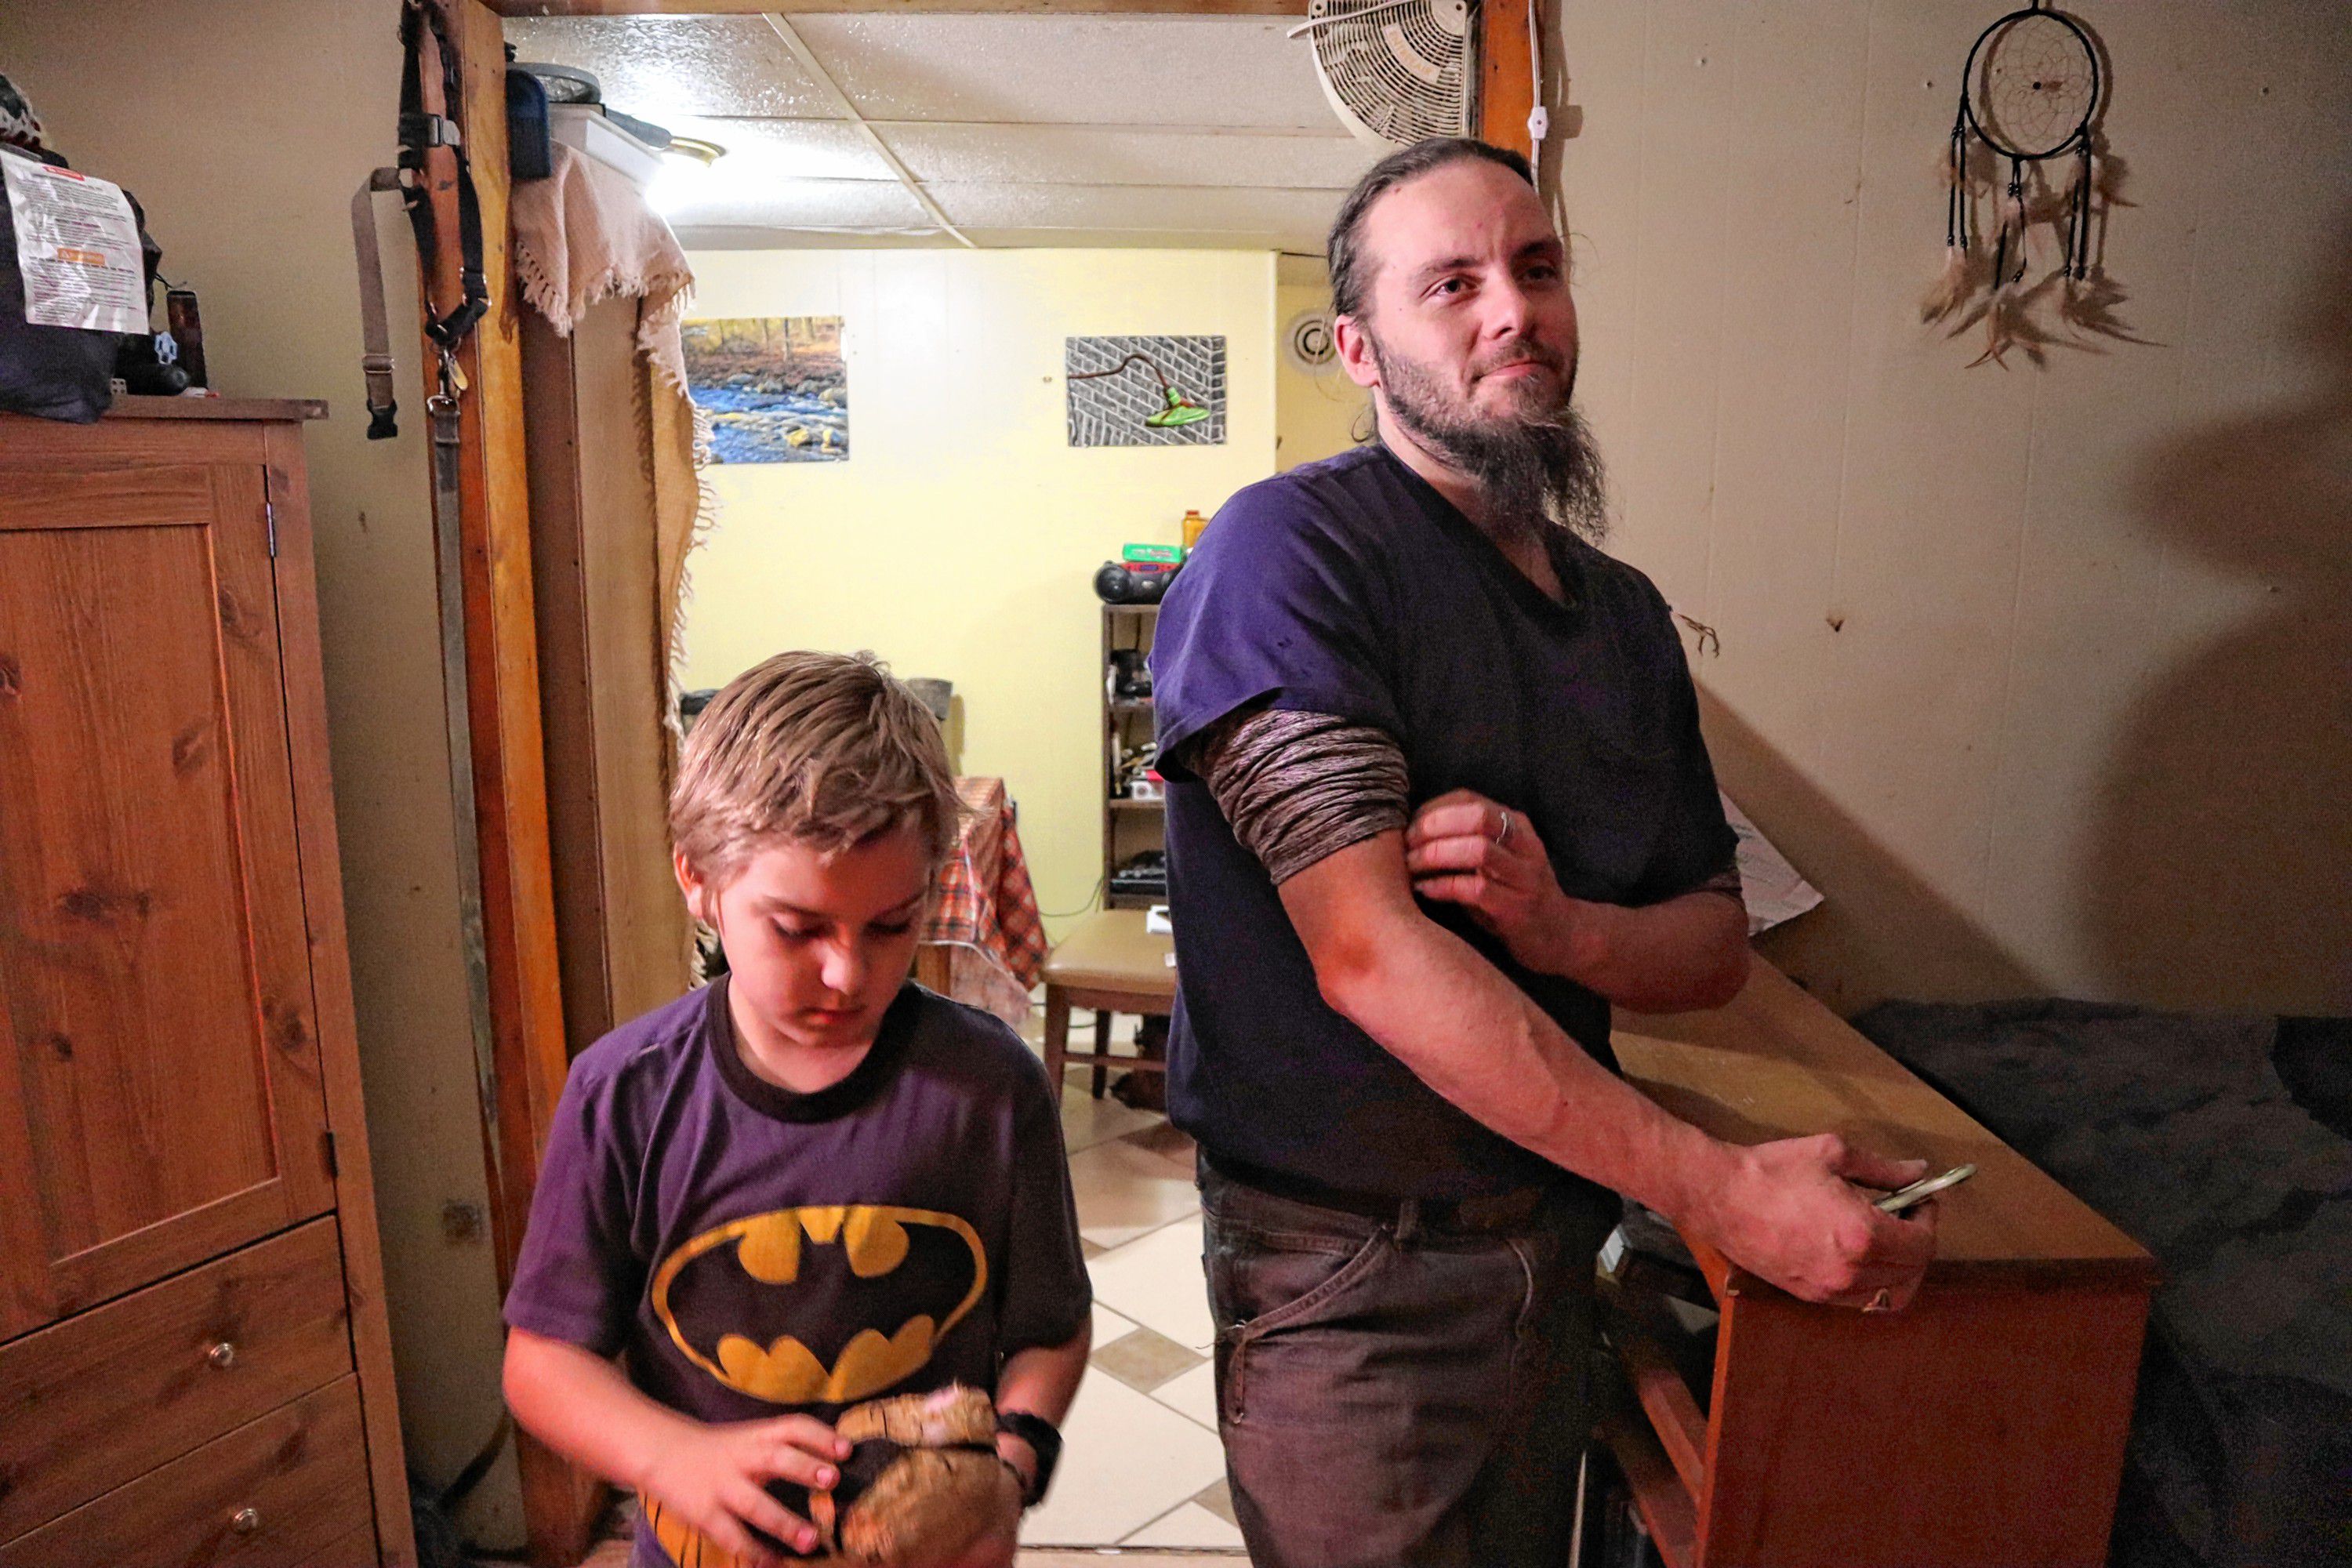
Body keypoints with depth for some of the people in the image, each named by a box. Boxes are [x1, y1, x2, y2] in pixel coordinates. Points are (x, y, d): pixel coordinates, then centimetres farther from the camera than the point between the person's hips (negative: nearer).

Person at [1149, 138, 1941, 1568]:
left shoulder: (1626, 610, 7)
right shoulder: (1291, 547, -16)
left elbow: (1718, 945, 7)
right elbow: (1369, 954, -25)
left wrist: (1564, 927, -16)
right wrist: (1717, 1187, -24)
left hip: (1558, 1238, 7)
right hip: (1352, 1274, -6)